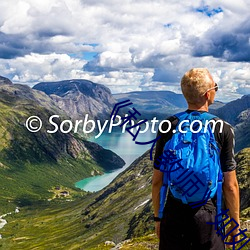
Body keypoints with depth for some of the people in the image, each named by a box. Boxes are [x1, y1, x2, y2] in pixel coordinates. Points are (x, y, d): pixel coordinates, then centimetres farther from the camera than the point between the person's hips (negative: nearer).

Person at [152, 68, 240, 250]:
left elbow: (157, 180, -1)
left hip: (173, 216, 2)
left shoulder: (167, 127, -5)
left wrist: (158, 217, 12)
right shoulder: (223, 129, -10)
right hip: (208, 217, -2)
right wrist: (235, 224, 5)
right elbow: (230, 185, -7)